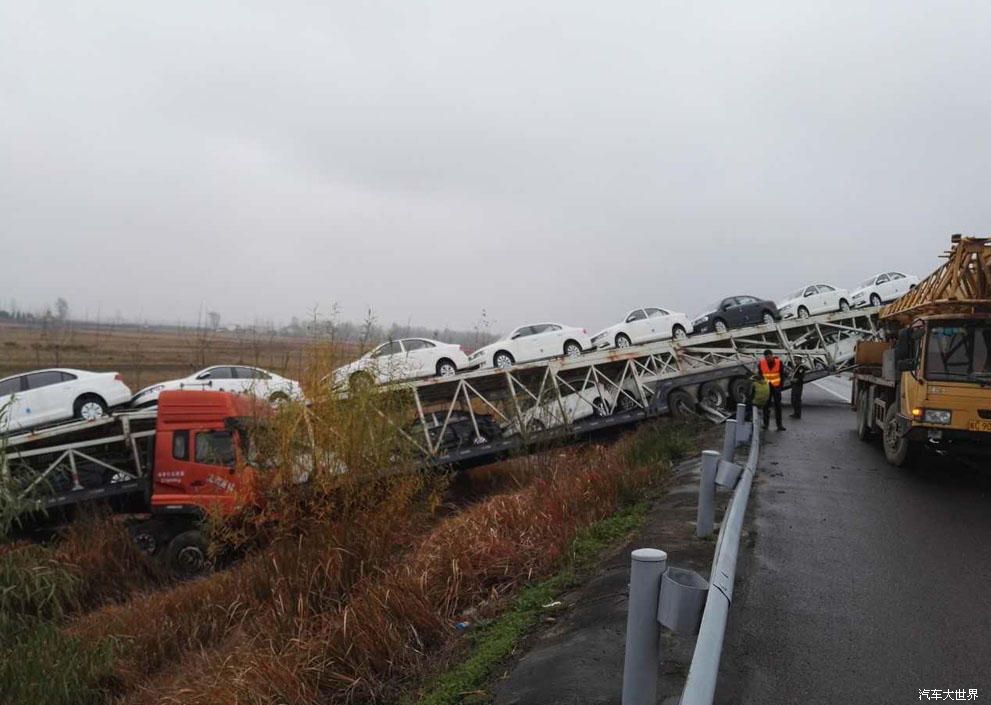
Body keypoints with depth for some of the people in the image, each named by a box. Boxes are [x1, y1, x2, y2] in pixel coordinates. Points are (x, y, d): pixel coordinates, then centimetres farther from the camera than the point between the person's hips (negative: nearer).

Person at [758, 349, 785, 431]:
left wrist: (780, 385, -1)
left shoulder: (779, 362, -8)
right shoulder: (761, 363, -5)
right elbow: (760, 375, 6)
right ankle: (766, 423, 11)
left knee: (778, 405, 0)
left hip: (776, 386, -1)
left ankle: (779, 424, 3)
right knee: (766, 405, 3)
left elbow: (782, 374, 1)